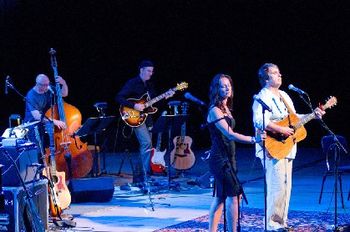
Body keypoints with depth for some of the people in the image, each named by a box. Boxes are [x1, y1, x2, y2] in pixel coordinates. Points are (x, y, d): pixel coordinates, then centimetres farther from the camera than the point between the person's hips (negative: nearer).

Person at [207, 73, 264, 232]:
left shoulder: (226, 109, 13)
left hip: (228, 158, 9)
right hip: (221, 159, -9)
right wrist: (254, 139, -30)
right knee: (234, 195, -11)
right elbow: (230, 135, -23)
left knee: (220, 197, 9)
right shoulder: (215, 110, -15)